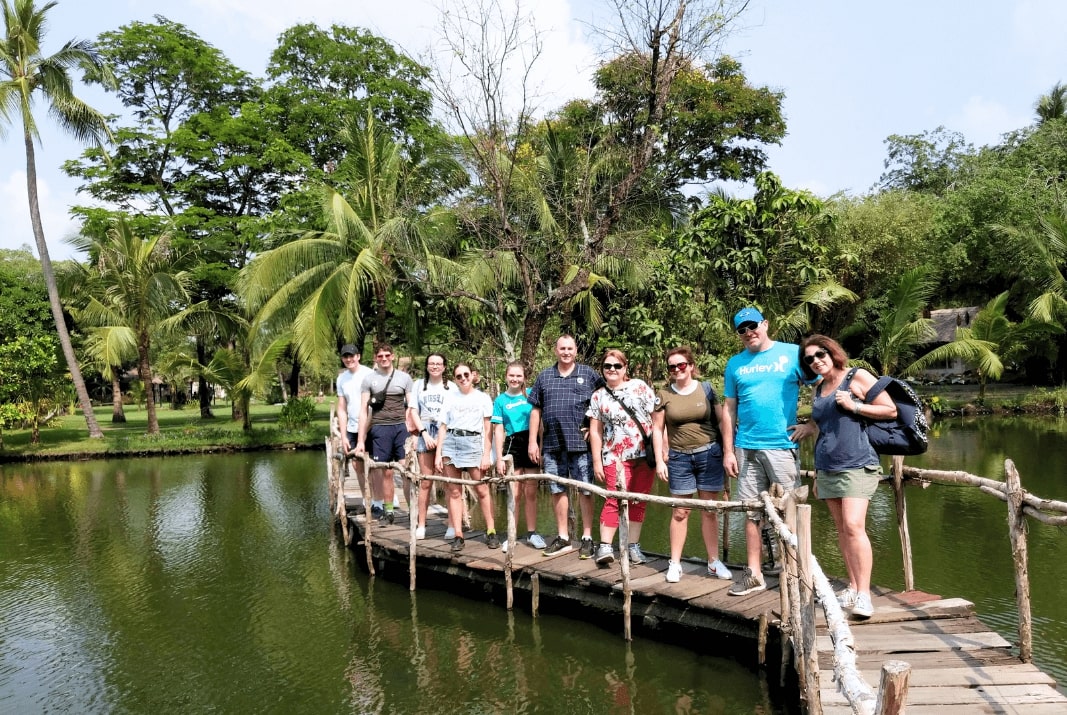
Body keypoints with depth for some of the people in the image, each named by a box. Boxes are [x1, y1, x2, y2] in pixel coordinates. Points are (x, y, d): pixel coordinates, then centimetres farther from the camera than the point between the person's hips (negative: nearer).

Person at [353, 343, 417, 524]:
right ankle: (388, 509, 10)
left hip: (401, 427, 0)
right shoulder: (369, 379, 7)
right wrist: (360, 440, 0)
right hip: (380, 428, 0)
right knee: (386, 472, 1)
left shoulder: (404, 377, 9)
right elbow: (364, 411, 5)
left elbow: (412, 406, 8)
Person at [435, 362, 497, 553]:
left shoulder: (482, 398, 7)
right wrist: (438, 454, 4)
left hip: (473, 442, -2)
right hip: (451, 442, 2)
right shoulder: (450, 399, 13)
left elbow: (487, 429, 5)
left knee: (482, 489, -5)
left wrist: (486, 455, -3)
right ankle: (457, 535, 5)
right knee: (454, 491, 2)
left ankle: (491, 532, 3)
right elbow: (443, 428, 12)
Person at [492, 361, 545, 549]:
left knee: (531, 492, 5)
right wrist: (499, 458, -3)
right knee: (515, 494, 2)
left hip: (530, 443, 0)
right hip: (512, 445, 0)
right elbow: (498, 430, 3)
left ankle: (532, 533, 15)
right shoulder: (500, 400, 4)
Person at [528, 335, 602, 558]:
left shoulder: (588, 374, 4)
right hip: (551, 444, 3)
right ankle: (563, 537, 20)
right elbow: (536, 411, 12)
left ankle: (587, 538, 10)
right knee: (557, 490, 9)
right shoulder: (544, 377, 12)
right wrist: (533, 442, 7)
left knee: (585, 490, 0)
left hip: (580, 443, -3)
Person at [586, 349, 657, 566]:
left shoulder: (640, 386, 6)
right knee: (614, 500, -11)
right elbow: (595, 431, 5)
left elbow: (656, 416, 6)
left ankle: (634, 546, 16)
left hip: (645, 454, 1)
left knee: (639, 502, 7)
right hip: (616, 456, -1)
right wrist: (597, 461, 0)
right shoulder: (598, 397, 6)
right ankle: (605, 546, -9)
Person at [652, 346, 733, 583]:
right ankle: (674, 564, 12)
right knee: (680, 511, 3)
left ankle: (714, 562, 17)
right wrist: (659, 461, -1)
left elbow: (722, 420, 5)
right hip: (679, 457, 0)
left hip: (709, 454, 0)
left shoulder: (706, 389, 2)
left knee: (710, 510, 6)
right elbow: (657, 429, 4)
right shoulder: (663, 394, 1)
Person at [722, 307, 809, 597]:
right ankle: (753, 574, 17)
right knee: (751, 512, 8)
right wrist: (728, 451, 5)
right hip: (746, 448, 4)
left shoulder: (793, 353, 0)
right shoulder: (735, 364, 10)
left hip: (782, 446, -3)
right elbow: (729, 409, 10)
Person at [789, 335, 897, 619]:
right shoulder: (818, 389, 17)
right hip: (826, 467, 6)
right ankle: (853, 588, 12)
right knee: (842, 529, 6)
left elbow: (891, 410, -2)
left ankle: (864, 595, -14)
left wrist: (854, 405, -11)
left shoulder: (857, 377, -1)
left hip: (857, 464, -6)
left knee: (853, 525, -17)